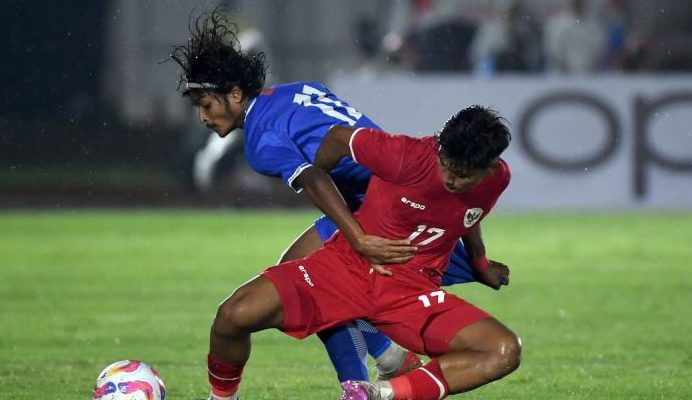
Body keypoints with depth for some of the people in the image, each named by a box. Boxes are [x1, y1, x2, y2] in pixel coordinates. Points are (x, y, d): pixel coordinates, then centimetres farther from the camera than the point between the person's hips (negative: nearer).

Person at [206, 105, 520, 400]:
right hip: (349, 263, -3)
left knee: (505, 352, -22)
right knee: (236, 314, -23)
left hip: (414, 292, 3)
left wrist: (480, 261, 34)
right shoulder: (408, 156, -23)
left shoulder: (497, 179, -8)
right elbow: (338, 137, -5)